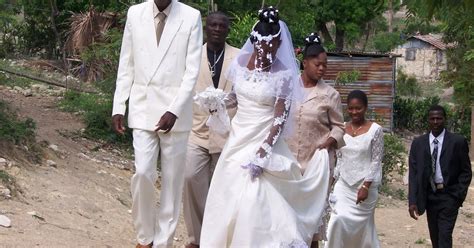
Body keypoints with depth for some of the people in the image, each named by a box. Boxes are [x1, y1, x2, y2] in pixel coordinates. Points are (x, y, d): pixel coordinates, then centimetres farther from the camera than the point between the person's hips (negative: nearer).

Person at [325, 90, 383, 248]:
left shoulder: (375, 130, -6)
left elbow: (376, 161, -7)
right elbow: (340, 159, 12)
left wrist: (366, 187, -14)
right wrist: (333, 182, 7)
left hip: (365, 185, -3)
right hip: (343, 185, 3)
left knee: (362, 224, 1)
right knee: (339, 220, -13)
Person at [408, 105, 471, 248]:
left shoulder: (458, 142, -5)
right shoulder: (418, 143, 2)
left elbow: (466, 172, 0)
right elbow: (413, 173, -1)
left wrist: (459, 195, -10)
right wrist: (412, 201, -10)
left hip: (449, 196, -3)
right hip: (429, 196, 3)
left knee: (445, 236, -11)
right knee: (434, 236, 13)